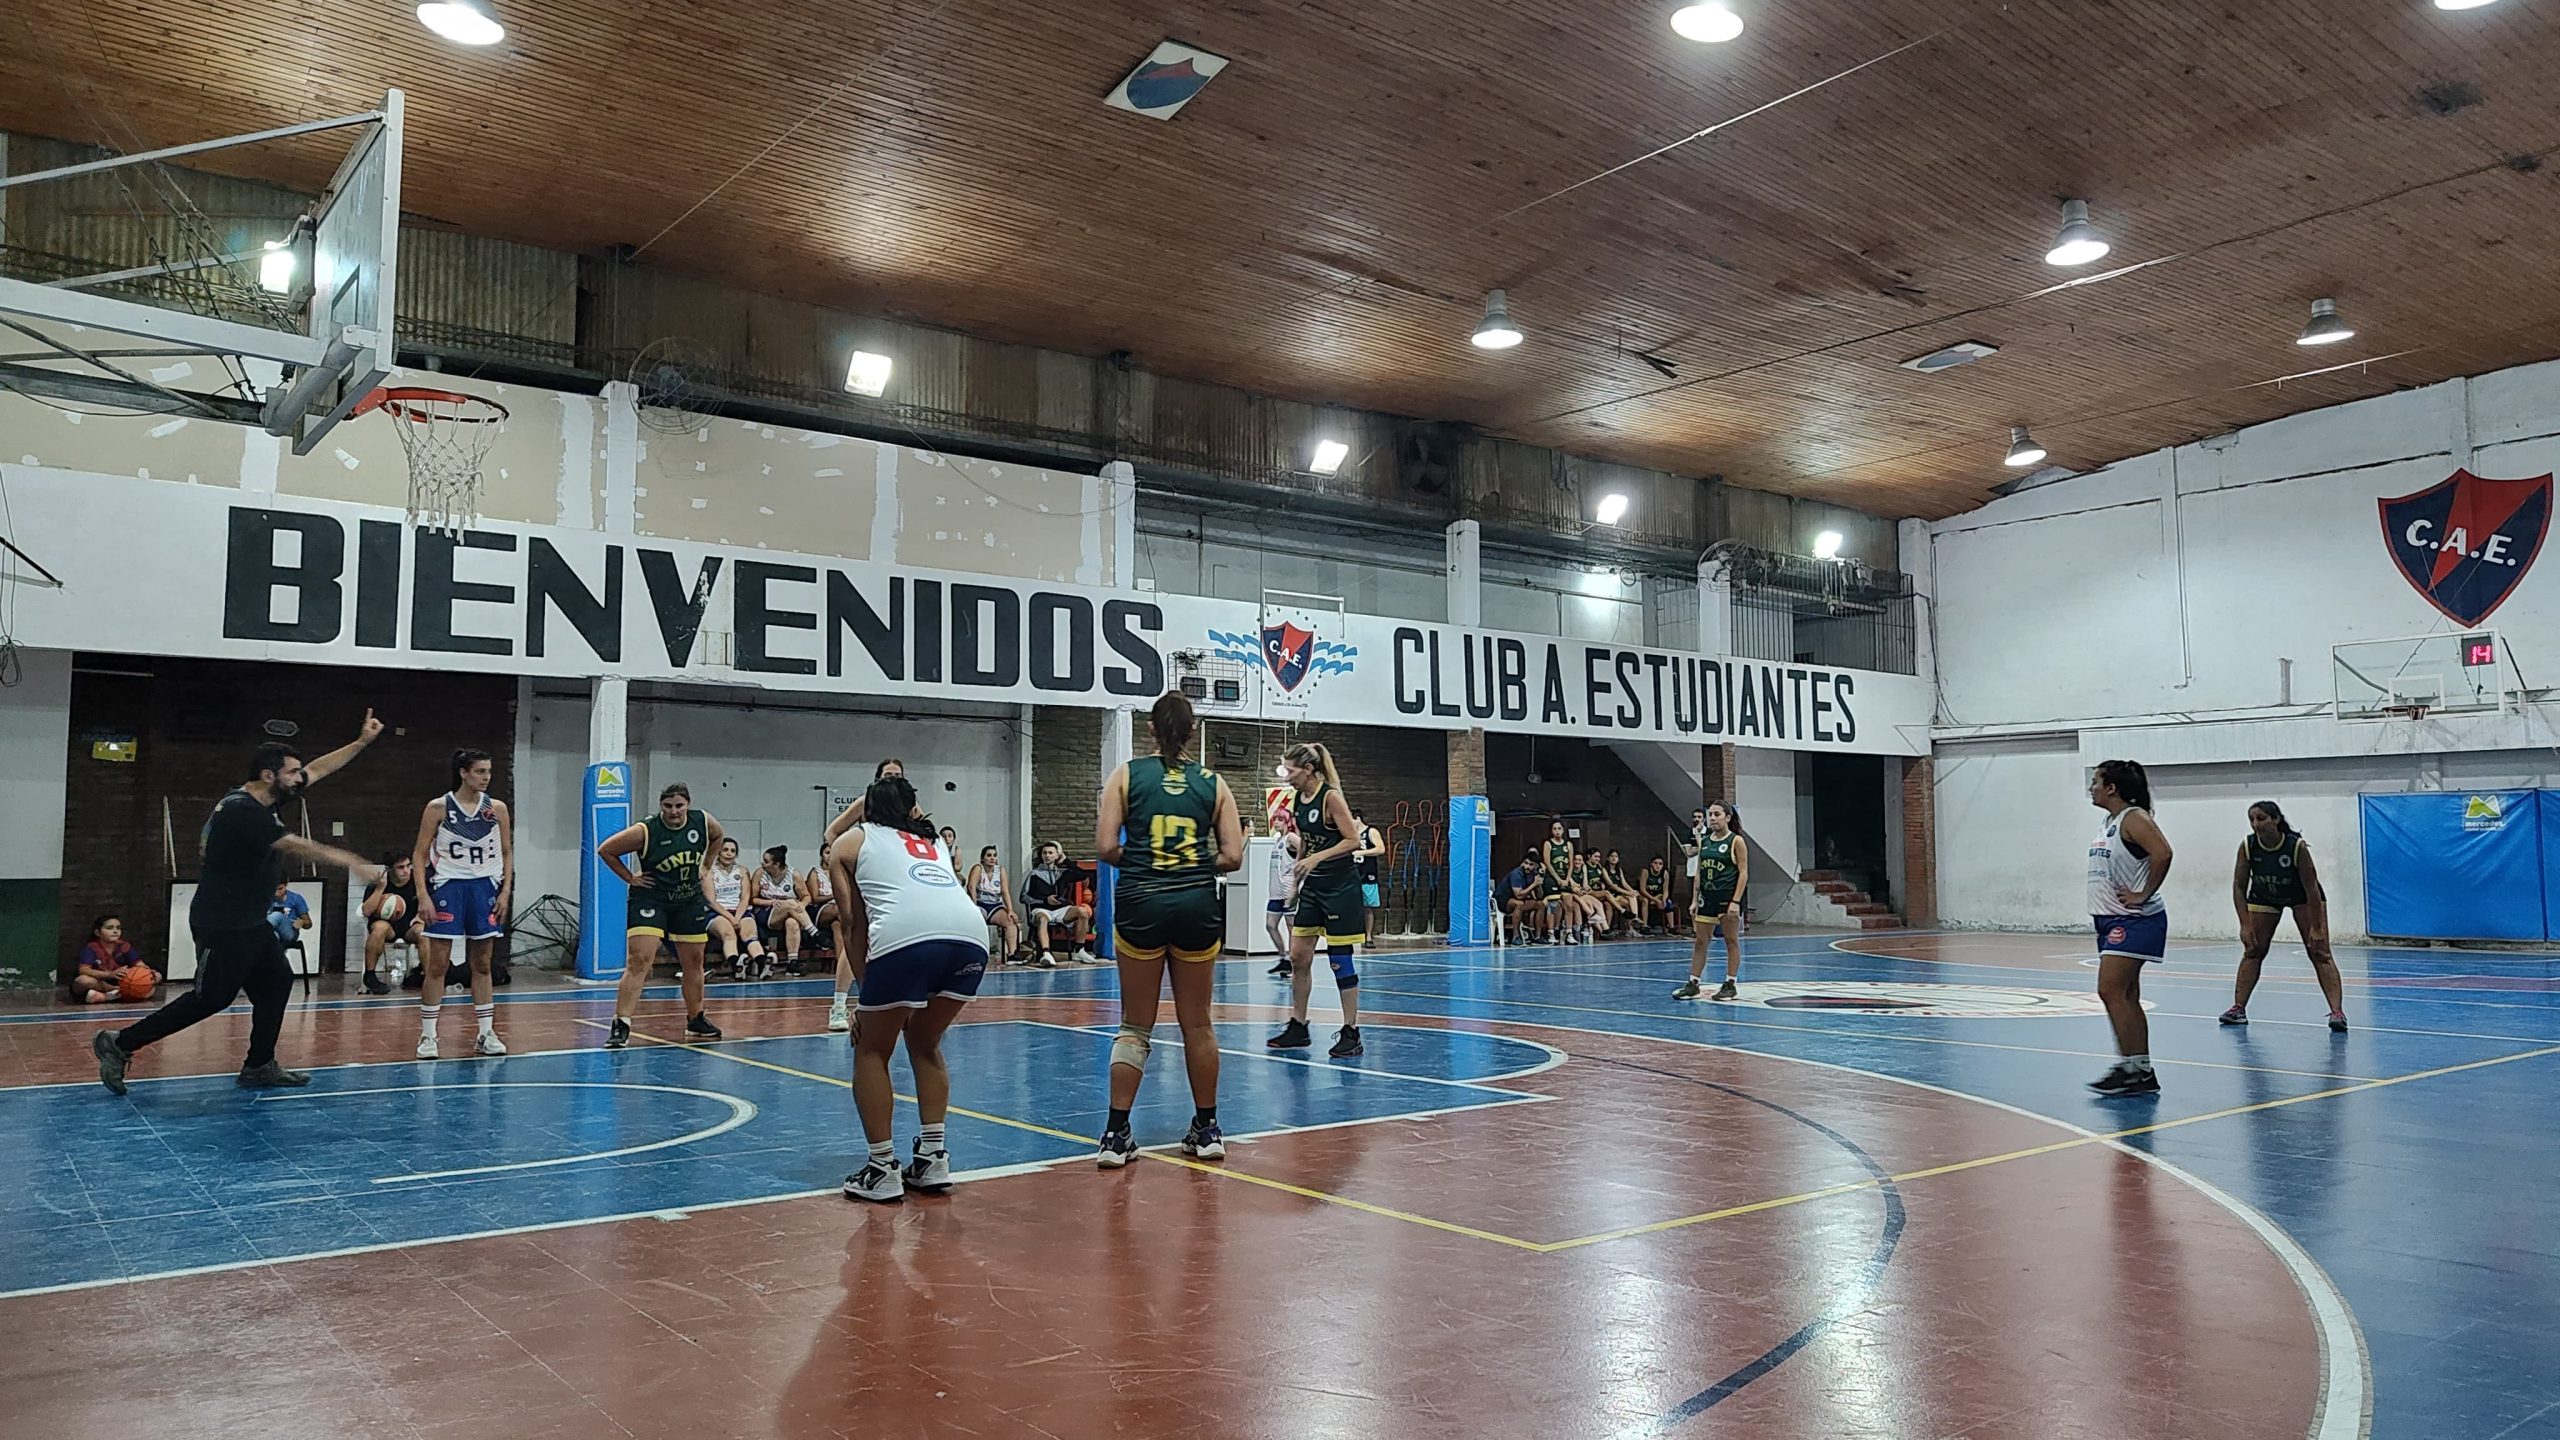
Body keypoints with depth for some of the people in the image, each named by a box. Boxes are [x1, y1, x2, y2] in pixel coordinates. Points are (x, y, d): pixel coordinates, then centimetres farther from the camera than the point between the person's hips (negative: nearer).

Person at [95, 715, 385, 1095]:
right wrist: (352, 864, -24)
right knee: (211, 998, -5)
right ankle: (120, 1044, 8)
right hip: (222, 925, -10)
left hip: (250, 922, 10)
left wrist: (362, 742, 10)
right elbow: (297, 846, -25)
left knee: (276, 983, 10)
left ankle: (259, 1066, 16)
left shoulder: (263, 800, 6)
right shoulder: (241, 811, -22)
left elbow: (318, 769, 13)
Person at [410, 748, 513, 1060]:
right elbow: (420, 854, -2)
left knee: (482, 965, 8)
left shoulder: (497, 808, 3)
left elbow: (507, 852, 9)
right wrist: (424, 896, -10)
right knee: (437, 965, -2)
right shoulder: (438, 808, -4)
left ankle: (485, 1034, 14)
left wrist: (506, 891, 0)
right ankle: (427, 1035, 7)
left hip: (486, 888, 3)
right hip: (448, 886, -3)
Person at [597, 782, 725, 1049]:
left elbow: (717, 837, 15)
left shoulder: (703, 821, -9)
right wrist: (630, 878, -9)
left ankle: (696, 1021, 30)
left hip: (690, 901, 5)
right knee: (638, 961, -17)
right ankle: (621, 1026, -18)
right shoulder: (645, 832, -20)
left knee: (693, 962, 14)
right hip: (650, 900, -5)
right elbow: (605, 849, -10)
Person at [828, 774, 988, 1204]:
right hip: (971, 933, 4)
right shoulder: (932, 840, 35)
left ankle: (882, 1169, 14)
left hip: (906, 937, -4)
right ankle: (932, 1159, 23)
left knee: (872, 1052, 17)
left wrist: (865, 991, 21)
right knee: (925, 1044, 26)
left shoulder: (850, 841, 25)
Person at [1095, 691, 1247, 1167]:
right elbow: (1232, 856, 0)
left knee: (1135, 1025, 8)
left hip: (1140, 903, -1)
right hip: (1197, 905, 1)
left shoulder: (1127, 775, 3)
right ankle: (1207, 1130, 21)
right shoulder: (1213, 783, 6)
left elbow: (1106, 847, -5)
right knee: (1197, 1024, 12)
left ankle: (1116, 1134, 5)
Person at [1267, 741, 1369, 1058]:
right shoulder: (1298, 800, 8)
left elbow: (1353, 840, -16)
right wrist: (1295, 880, 20)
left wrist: (1317, 858, -23)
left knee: (1341, 960, -4)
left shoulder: (1331, 797, -14)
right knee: (1298, 957, 7)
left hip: (1340, 886, -8)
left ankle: (1350, 1033, 5)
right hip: (1311, 886, 8)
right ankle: (1297, 1028, 18)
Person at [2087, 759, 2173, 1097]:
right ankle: (2143, 1072, 15)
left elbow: (2162, 854, -27)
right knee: (2126, 997, 10)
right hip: (2110, 918, 10)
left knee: (2111, 991, -14)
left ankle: (2131, 1068, -8)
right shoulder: (2109, 822, 16)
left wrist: (2143, 895, -21)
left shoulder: (2134, 819, -13)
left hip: (2134, 919, -10)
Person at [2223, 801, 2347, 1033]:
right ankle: (2239, 1008, 4)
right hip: (2264, 897, 3)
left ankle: (2337, 1012, -14)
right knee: (2252, 951, 1)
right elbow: (2239, 887, -17)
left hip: (2303, 897, -3)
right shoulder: (2247, 846, -25)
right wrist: (2245, 925, -22)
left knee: (2319, 952, -10)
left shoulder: (2297, 846, -33)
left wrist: (2315, 928, -24)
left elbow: (2311, 888, -26)